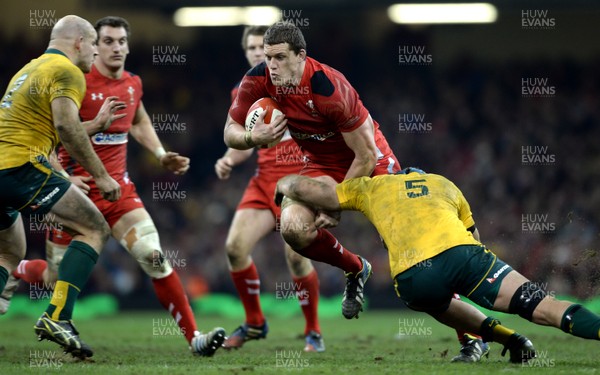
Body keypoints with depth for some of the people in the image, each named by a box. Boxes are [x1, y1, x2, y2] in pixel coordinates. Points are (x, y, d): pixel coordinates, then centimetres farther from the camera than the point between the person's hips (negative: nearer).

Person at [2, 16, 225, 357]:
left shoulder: (133, 84, 6)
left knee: (154, 257, -12)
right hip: (76, 188, -4)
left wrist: (162, 155, 14)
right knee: (58, 275, 4)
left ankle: (194, 336, -12)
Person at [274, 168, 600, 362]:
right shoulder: (444, 183, 36)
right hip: (461, 252, 0)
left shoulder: (371, 187, 30)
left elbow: (304, 189, 31)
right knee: (540, 305, -2)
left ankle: (507, 338, 15)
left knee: (437, 303, 34)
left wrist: (283, 184, 52)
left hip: (414, 276, 0)